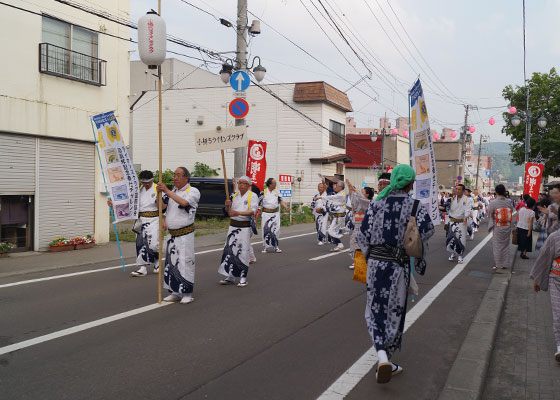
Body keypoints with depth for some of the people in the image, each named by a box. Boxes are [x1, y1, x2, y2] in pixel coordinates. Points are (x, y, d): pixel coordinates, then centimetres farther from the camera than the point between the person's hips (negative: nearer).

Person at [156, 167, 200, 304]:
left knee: (185, 263, -7)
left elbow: (183, 202, -26)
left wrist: (167, 191, -24)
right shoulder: (173, 190, 13)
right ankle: (175, 293, 21)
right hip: (172, 234, 7)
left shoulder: (193, 191, -7)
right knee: (171, 263, 10)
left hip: (185, 234, -7)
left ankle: (187, 294, 3)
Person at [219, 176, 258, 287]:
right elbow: (228, 211, 16)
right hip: (233, 225, 5)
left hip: (245, 227, -5)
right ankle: (230, 277, 12)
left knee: (243, 252, -5)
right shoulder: (234, 195, 13)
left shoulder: (253, 196, -3)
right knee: (230, 250, 3)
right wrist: (227, 206, -8)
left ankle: (243, 278, 4)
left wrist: (238, 213, -26)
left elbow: (253, 211, -15)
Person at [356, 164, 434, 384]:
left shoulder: (376, 203, -1)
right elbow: (425, 236, -11)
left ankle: (381, 355, -7)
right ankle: (386, 360, 22)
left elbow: (363, 235, -1)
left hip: (375, 262, 1)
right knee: (393, 312, 14)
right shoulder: (416, 207, -7)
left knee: (375, 310, 13)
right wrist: (419, 263, 5)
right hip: (399, 266, -1)